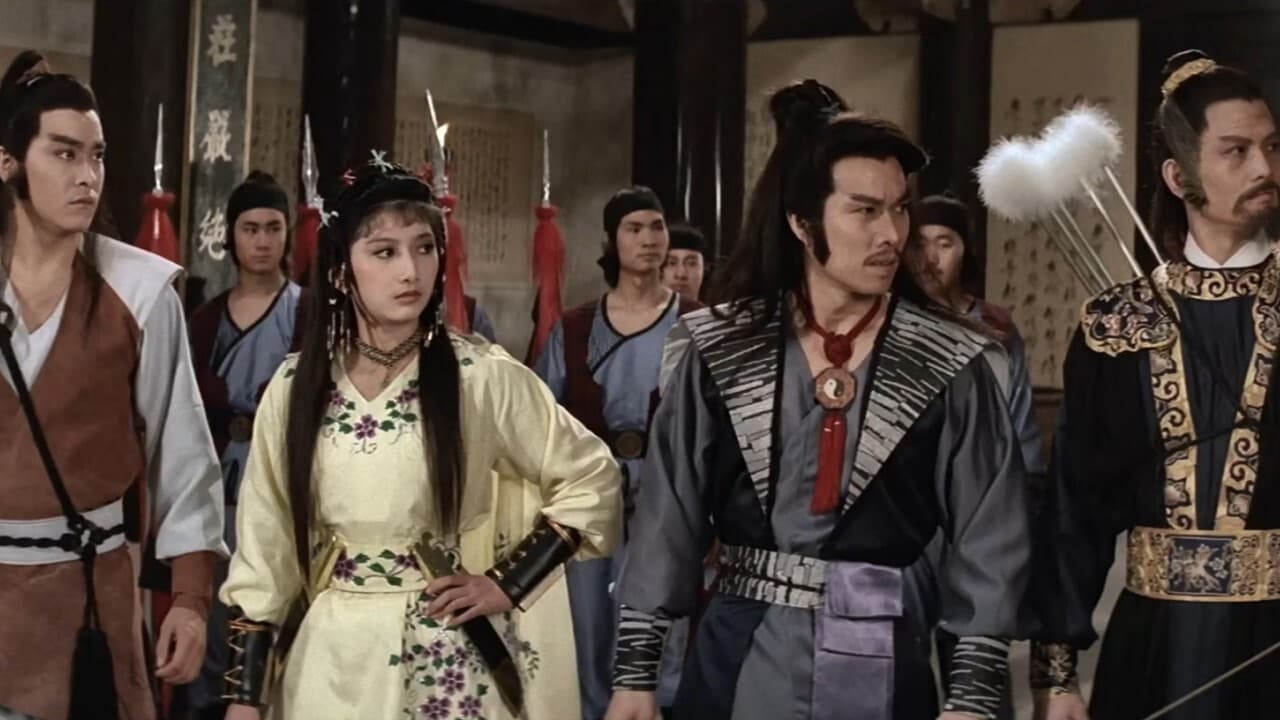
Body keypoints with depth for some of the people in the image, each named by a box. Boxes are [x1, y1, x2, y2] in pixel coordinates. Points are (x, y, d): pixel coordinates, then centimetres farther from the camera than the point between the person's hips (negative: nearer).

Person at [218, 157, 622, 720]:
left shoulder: (483, 377, -9)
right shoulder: (294, 387, -1)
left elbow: (591, 479, 0)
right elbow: (263, 549, 3)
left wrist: (508, 584, -6)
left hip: (444, 657, -2)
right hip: (328, 658, 2)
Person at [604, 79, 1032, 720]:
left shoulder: (952, 368, -4)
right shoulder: (720, 349, -1)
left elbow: (988, 539, -3)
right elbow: (668, 512, 1)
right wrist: (635, 669, 0)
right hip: (737, 660, 1)